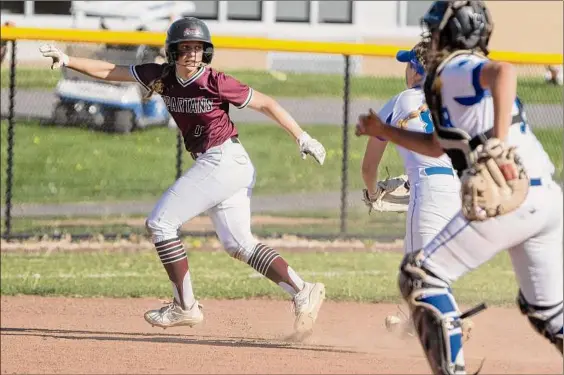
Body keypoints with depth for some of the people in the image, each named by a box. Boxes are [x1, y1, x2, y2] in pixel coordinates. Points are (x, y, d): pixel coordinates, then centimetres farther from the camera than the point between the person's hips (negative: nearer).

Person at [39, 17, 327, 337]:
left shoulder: (215, 82, -15)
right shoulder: (162, 76, 3)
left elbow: (265, 103, -8)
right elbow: (111, 71, 6)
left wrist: (302, 138, -9)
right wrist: (68, 61, -4)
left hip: (223, 162, -8)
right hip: (213, 166, 8)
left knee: (161, 222, -6)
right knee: (239, 244, 9)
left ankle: (185, 306, -2)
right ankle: (302, 291, 4)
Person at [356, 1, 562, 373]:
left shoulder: (454, 71, -2)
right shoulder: (467, 76, 26)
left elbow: (503, 71, -26)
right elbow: (437, 146, 39)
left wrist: (499, 142, -30)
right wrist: (384, 131, 38)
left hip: (510, 197, -9)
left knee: (421, 275, 0)